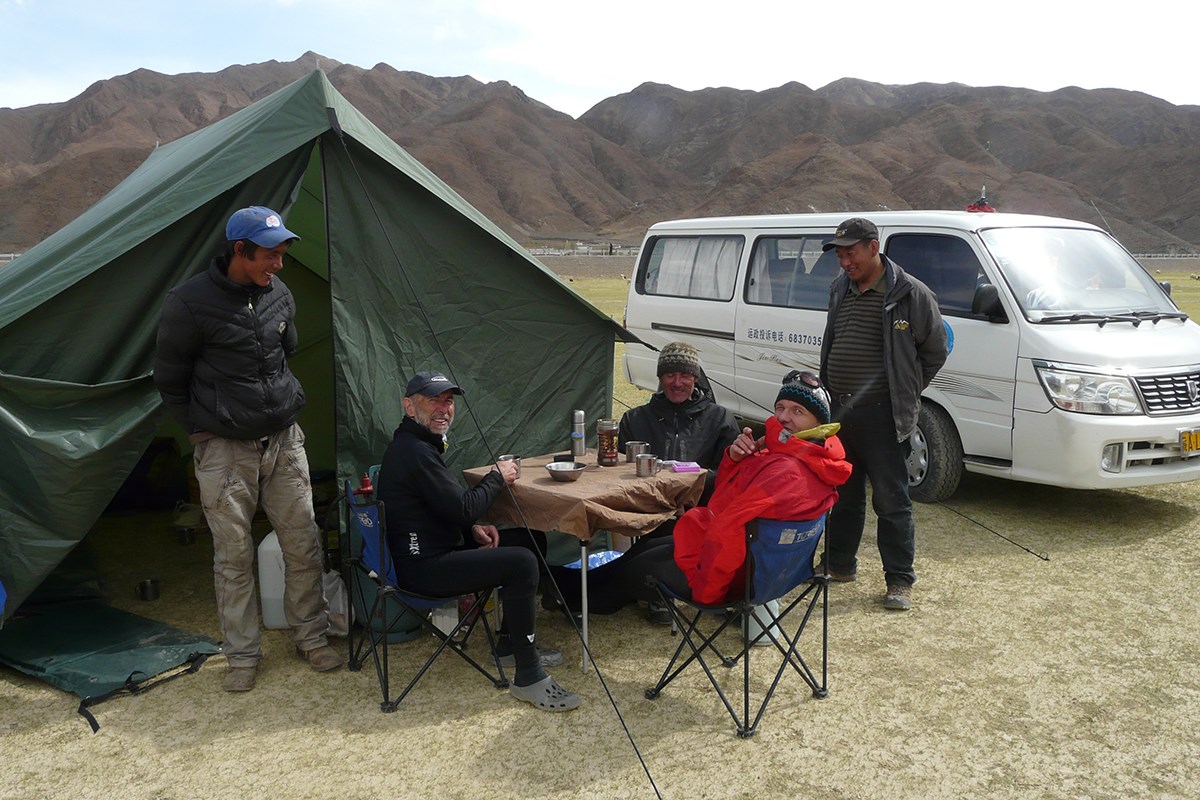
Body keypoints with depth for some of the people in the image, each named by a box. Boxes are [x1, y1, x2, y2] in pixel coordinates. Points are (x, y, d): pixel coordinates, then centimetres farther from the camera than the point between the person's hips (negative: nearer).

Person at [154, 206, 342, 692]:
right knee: (234, 556, 5)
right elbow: (170, 383, -4)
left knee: (303, 545, 8)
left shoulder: (278, 295, 3)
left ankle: (311, 638, 25)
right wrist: (202, 429, 1)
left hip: (284, 441, 5)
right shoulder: (189, 304, -15)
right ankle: (242, 656, 21)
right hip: (225, 451, -4)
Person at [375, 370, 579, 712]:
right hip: (423, 567, -11)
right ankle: (528, 678, -16)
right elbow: (463, 507, -21)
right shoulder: (415, 452, -21)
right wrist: (498, 477, -6)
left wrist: (473, 529, 5)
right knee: (521, 563, -22)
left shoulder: (412, 445, 14)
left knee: (525, 543, 14)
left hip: (428, 552, 11)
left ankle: (510, 646, 23)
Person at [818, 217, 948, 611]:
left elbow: (934, 352, 0)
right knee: (843, 495, 17)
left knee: (892, 501, -1)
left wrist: (905, 393, 3)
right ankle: (840, 564, 30)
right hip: (839, 413, 6)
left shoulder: (911, 294, -8)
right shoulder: (840, 290, 11)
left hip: (882, 416, -6)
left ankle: (900, 580, 7)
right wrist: (828, 395, 15)